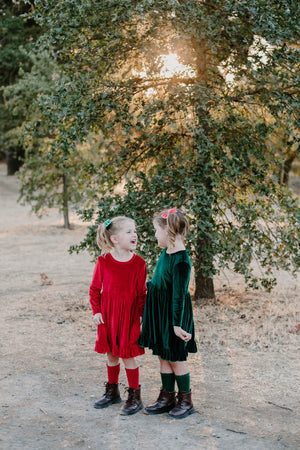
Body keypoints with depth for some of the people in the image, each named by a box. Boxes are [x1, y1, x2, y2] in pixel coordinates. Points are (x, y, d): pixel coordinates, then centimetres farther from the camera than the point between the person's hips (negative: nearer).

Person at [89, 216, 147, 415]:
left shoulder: (139, 263, -7)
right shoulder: (104, 261, -6)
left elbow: (141, 293, -2)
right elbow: (95, 289, 3)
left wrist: (141, 315, -6)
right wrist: (96, 311, -2)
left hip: (129, 315, -2)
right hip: (108, 315, 2)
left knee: (127, 355, 1)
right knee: (111, 354, 15)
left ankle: (135, 396, 15)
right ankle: (112, 391, 33)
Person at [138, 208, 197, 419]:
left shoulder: (181, 260, -23)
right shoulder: (166, 252, 4)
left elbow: (179, 295, -23)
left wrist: (177, 324, -22)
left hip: (174, 313, -9)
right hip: (159, 312, 9)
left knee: (176, 358, 5)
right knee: (163, 355, 15)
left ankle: (186, 401, 21)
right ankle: (167, 398, 27)